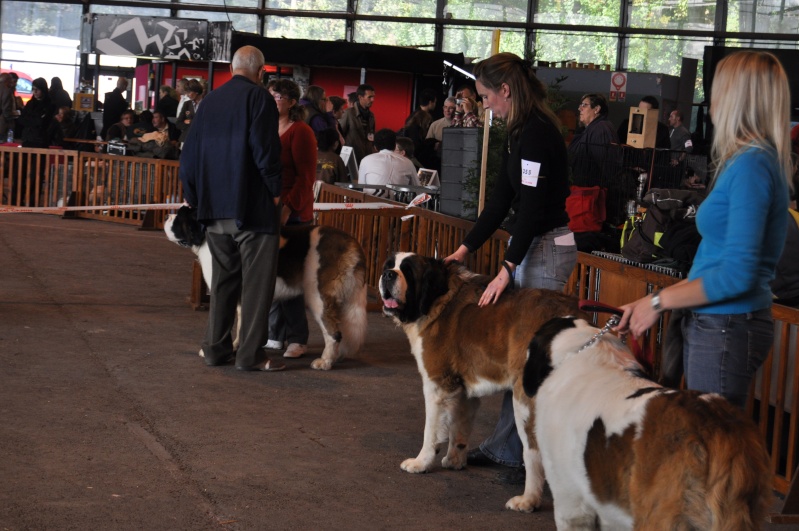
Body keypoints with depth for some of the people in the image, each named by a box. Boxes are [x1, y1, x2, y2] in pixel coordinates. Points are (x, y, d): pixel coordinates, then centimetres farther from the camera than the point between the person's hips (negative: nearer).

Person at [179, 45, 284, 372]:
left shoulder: (211, 100, 11)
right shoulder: (258, 98, -8)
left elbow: (190, 153, 14)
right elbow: (265, 149, -17)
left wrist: (195, 196, 21)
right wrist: (275, 190, -7)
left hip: (215, 207, 7)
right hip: (253, 207, -7)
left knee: (223, 278, 15)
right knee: (257, 280, -1)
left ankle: (216, 348, 17)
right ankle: (250, 354, -2)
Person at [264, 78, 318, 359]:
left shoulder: (301, 132, -7)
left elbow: (306, 177, -11)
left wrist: (288, 207, -19)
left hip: (292, 213, -7)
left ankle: (297, 339, 3)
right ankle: (275, 334, 15)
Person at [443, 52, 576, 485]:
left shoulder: (537, 133, -18)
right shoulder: (520, 131, 13)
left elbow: (532, 207, -22)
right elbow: (502, 200, 17)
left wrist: (507, 269, -23)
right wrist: (466, 248, 15)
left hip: (546, 249, -10)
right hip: (531, 245, 10)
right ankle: (504, 445, 21)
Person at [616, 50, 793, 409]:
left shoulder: (750, 166, -17)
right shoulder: (754, 160, 12)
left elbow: (737, 274, -22)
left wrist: (660, 301, -11)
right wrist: (651, 304, 12)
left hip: (727, 329, -9)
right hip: (712, 325, 9)